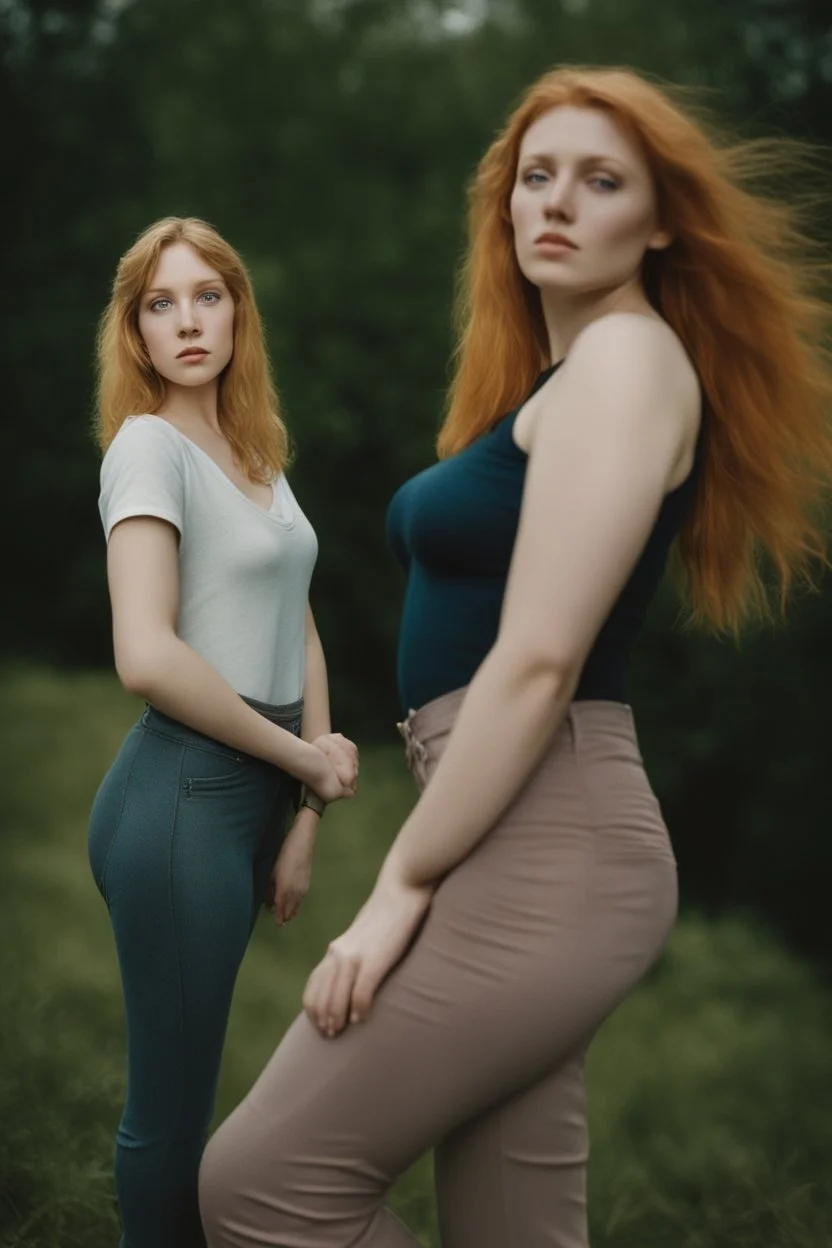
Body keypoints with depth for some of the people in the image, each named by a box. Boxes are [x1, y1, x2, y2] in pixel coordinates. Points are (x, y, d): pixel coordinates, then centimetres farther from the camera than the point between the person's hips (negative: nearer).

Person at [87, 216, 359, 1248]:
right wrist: (305, 760, -11)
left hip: (255, 792, 8)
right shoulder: (148, 444, -10)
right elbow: (147, 657, -21)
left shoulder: (258, 455, 14)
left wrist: (306, 817, 4)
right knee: (171, 1108, 2)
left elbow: (298, 634, 13)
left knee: (182, 1088, 18)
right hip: (183, 794, -8)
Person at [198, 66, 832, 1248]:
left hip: (543, 849, -10)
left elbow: (539, 660, -18)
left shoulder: (629, 356, -10)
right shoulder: (561, 375, 20)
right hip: (524, 846, 10)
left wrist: (402, 883, -14)